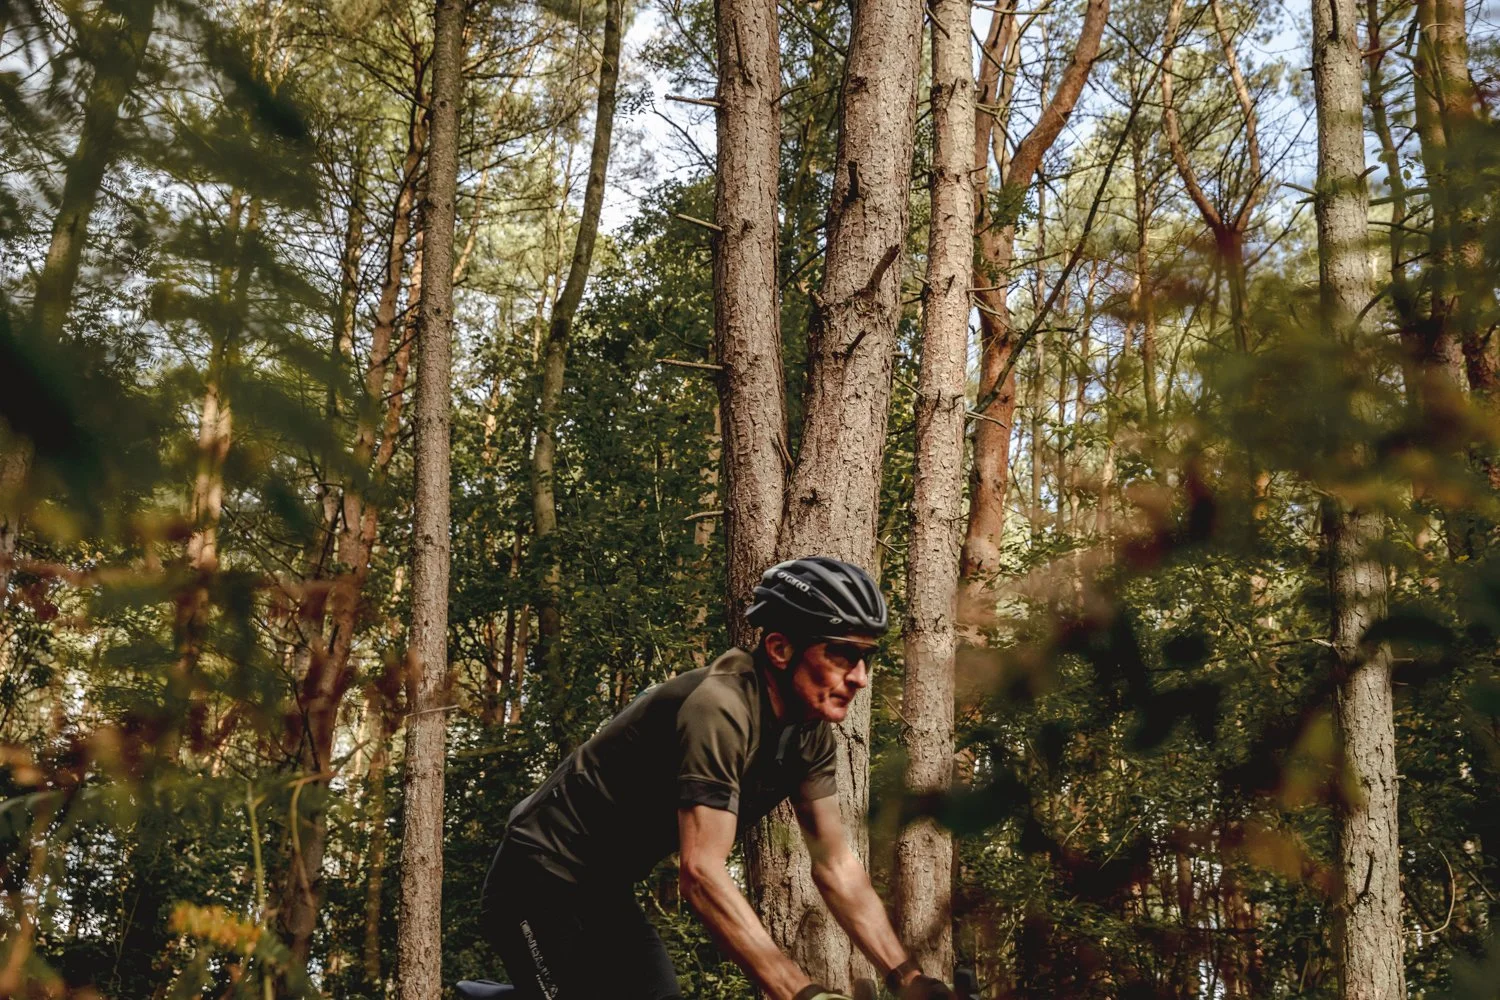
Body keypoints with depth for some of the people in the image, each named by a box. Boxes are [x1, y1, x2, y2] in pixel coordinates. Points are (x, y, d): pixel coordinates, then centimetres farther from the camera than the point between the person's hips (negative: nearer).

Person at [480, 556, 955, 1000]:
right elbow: (701, 873, -37)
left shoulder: (808, 731, -3)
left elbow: (836, 865, -2)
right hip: (542, 884, -9)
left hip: (604, 893, 9)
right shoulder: (719, 709, -30)